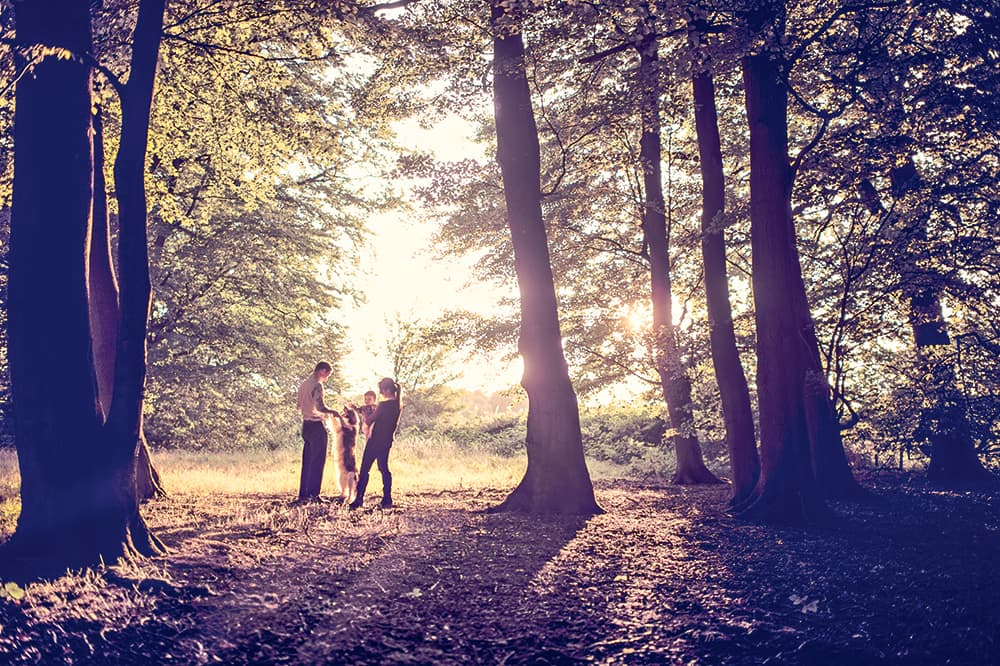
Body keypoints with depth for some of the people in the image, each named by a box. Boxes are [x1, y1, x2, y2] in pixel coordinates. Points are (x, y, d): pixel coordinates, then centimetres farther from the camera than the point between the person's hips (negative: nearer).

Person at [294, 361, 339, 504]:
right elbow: (320, 406, -24)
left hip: (306, 425, 9)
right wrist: (333, 412, -6)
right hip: (316, 425, -9)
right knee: (318, 461, -4)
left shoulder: (303, 384, 14)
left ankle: (303, 495, 12)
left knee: (307, 461, 11)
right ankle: (313, 494, -4)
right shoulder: (317, 385, -14)